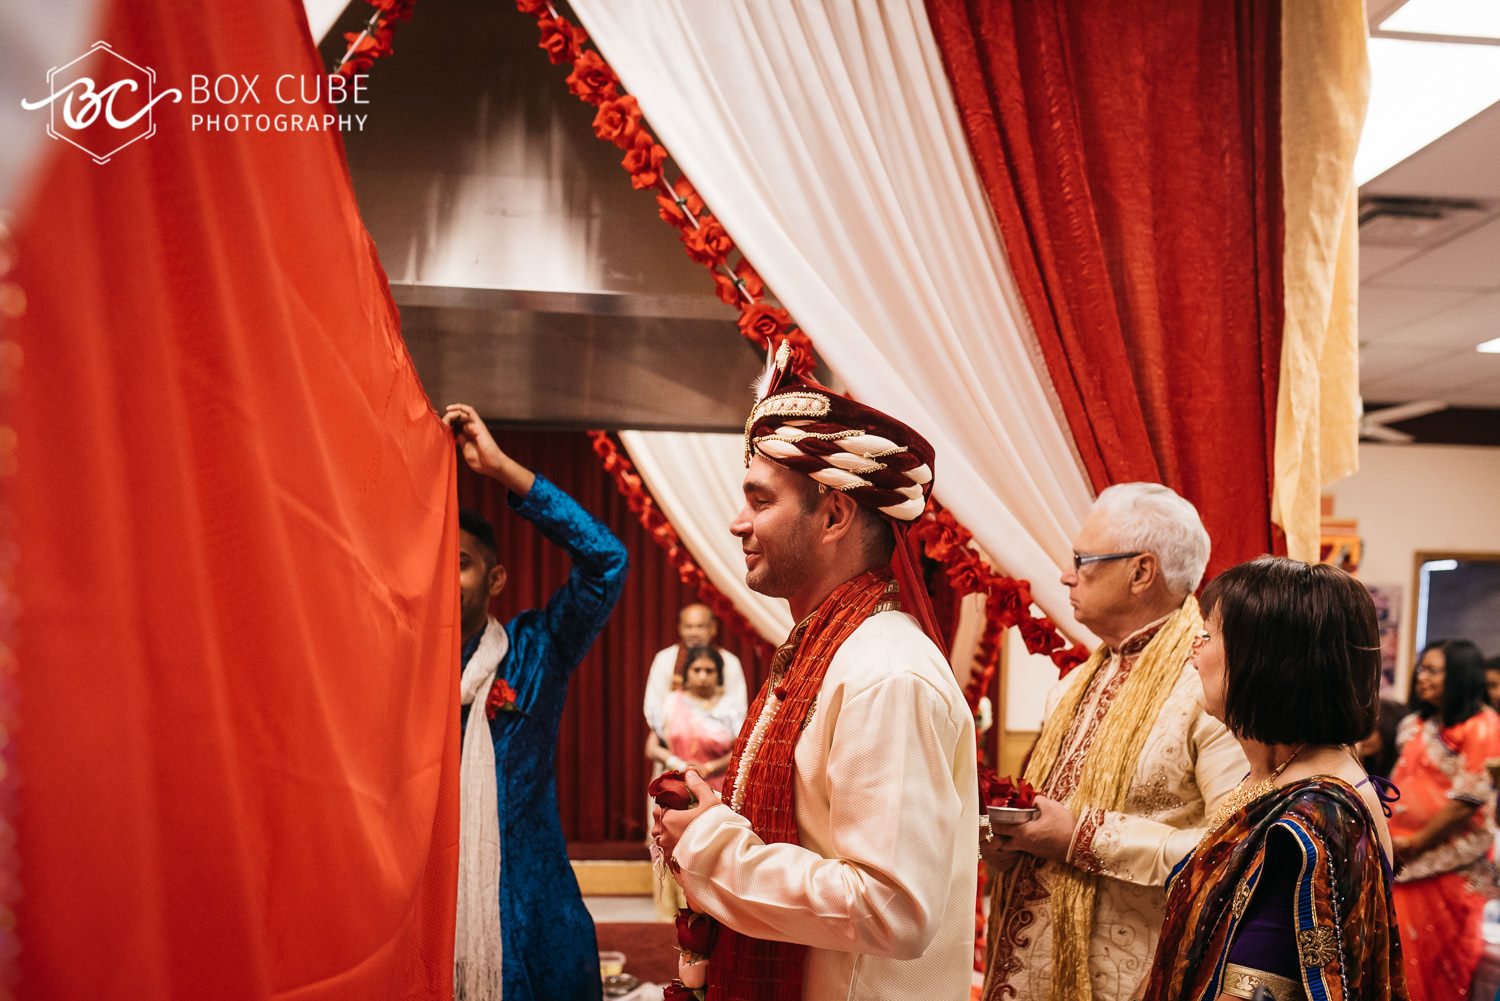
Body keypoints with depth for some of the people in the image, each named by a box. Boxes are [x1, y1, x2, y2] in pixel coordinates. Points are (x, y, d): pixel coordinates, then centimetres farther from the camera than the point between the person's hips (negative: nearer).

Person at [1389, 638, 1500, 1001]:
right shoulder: (1416, 724, 12)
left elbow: (1469, 799, -16)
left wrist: (1415, 844, -11)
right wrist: (1387, 835, 2)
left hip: (1447, 862, -6)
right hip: (1404, 860, 6)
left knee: (1442, 954, 7)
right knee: (1403, 948, 10)